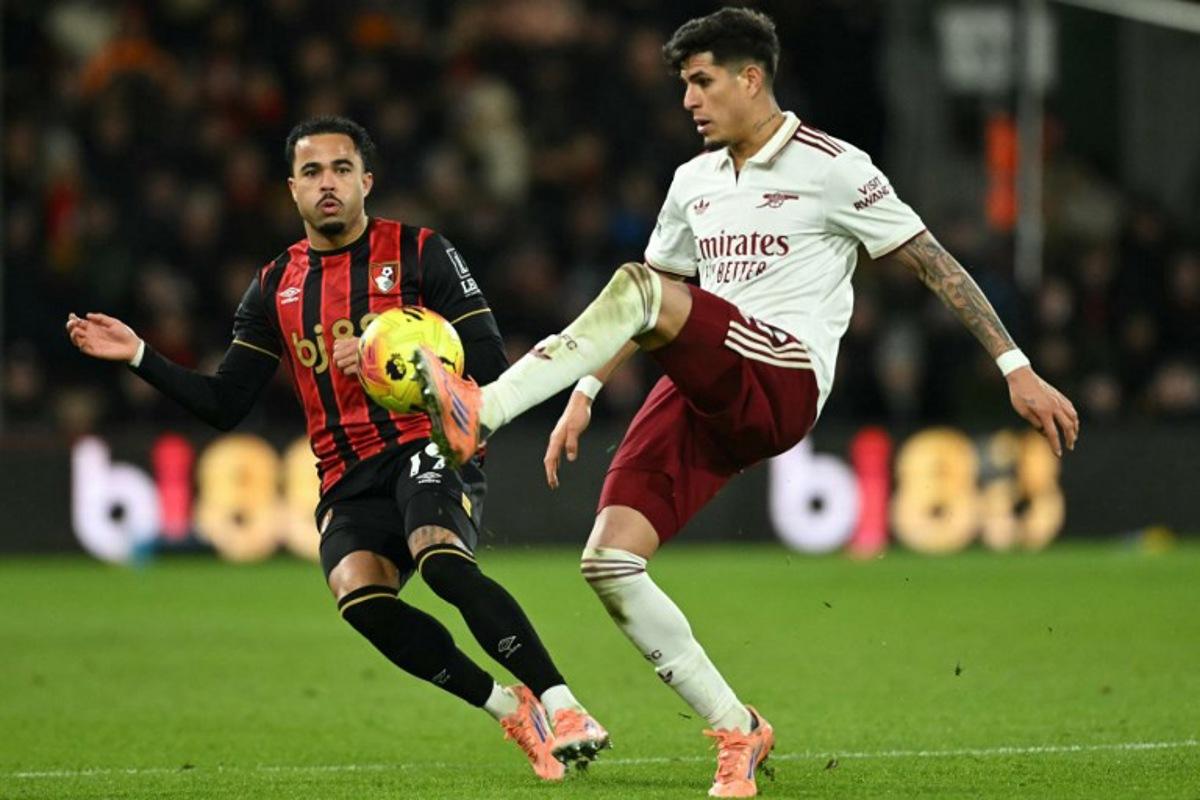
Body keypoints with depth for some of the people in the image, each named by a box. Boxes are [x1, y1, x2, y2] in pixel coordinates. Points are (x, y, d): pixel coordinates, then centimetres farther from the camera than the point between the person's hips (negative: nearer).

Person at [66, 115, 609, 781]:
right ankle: (511, 710, -16)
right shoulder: (275, 287, 15)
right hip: (347, 483, 3)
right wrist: (139, 356, 5)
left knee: (441, 560, -36)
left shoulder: (419, 253, 3)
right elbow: (224, 404, 16)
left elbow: (489, 363, -4)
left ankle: (560, 706, -30)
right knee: (358, 593, -29)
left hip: (426, 447, -3)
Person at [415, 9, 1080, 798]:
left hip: (780, 386, -7)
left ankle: (481, 411, -34)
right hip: (704, 394, 7)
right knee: (609, 562, -11)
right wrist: (587, 392, 24)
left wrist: (1017, 370, -5)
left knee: (637, 289, -31)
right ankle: (738, 732, -1)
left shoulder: (832, 168, 1)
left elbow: (935, 264, 0)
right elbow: (661, 305, 31)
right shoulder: (694, 181, 20)